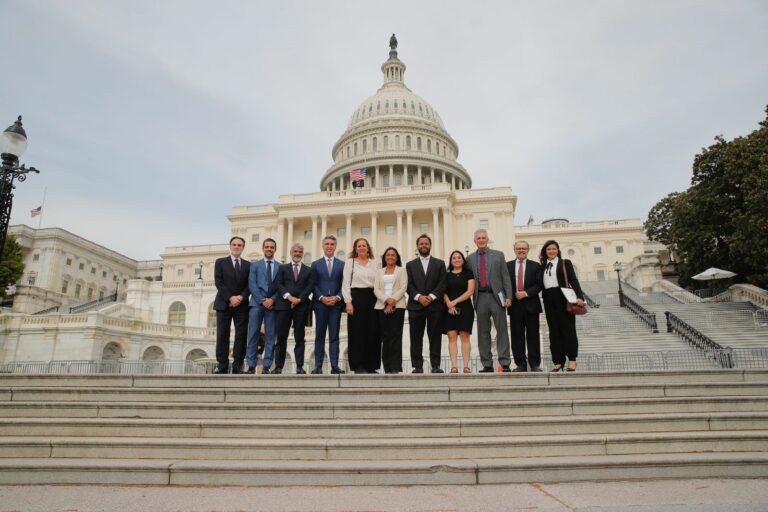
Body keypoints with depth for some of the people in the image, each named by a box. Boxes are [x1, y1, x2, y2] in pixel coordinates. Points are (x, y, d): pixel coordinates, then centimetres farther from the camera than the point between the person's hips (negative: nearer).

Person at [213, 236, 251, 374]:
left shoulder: (248, 265, 12)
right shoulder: (220, 262, 7)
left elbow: (249, 285, 4)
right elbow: (218, 282, -3)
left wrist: (241, 297, -13)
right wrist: (230, 298, -13)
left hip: (242, 305, 2)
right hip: (224, 303, -1)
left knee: (241, 335, -2)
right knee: (222, 335, -3)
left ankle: (237, 365, 2)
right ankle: (222, 365, 1)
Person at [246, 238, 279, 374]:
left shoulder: (280, 267, 12)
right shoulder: (254, 265, 12)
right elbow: (252, 285, 1)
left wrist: (272, 299, -11)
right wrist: (262, 300, -10)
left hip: (273, 304, 1)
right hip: (257, 303, 0)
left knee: (270, 336, 0)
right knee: (253, 334, -3)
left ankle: (266, 366, 3)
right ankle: (251, 365, 1)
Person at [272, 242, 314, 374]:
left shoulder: (308, 270, 15)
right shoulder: (283, 268, 15)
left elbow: (310, 287, 3)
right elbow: (278, 284, 2)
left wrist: (299, 299, -11)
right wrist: (289, 296, -13)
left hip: (301, 306, 0)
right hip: (284, 305, 0)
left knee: (299, 338, 2)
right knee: (281, 337, 0)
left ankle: (300, 367, 3)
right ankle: (278, 366, 5)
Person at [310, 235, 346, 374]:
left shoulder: (342, 264, 10)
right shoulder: (315, 264, 10)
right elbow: (313, 284, 3)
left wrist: (337, 297, -10)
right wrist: (322, 298, -10)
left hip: (336, 304, 0)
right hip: (320, 304, 0)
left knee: (334, 336, 0)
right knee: (320, 336, 4)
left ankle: (334, 366, 0)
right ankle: (318, 366, 6)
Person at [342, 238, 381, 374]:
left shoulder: (374, 263, 13)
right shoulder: (350, 262, 6)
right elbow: (346, 283, 0)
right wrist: (348, 302, -10)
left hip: (372, 298, 3)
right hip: (356, 297, -3)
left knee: (372, 331, 2)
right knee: (358, 331, -3)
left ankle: (371, 365, 10)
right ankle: (358, 365, 3)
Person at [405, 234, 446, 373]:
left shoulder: (440, 263, 13)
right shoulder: (410, 265, 14)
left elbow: (442, 284, 3)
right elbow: (409, 285, 4)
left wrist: (431, 296, -11)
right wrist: (419, 297, -11)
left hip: (435, 305, 0)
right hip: (415, 305, 1)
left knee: (435, 336, -1)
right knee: (416, 338, 0)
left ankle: (435, 365, 3)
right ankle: (417, 366, 3)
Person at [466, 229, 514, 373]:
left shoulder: (498, 255, 8)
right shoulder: (470, 259, 11)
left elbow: (505, 277, 3)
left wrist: (509, 296, -6)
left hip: (496, 296, -1)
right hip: (480, 297, 2)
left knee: (501, 330, -2)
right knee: (483, 332, 4)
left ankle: (505, 364, 2)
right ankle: (487, 365, 10)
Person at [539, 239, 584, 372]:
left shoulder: (565, 263, 5)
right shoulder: (543, 266, 14)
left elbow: (574, 280, -4)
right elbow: (540, 284, 12)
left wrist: (579, 296, -17)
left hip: (563, 298, -3)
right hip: (548, 300, 4)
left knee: (567, 328, -1)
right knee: (554, 330, 3)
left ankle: (572, 360, 5)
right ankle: (558, 361, 6)